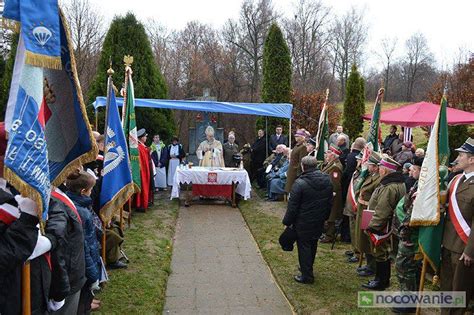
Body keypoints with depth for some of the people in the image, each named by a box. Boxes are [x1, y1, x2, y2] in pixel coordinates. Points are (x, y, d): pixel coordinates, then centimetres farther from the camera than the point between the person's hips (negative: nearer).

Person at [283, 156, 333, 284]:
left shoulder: (299, 183, -22)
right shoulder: (327, 180, -2)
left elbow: (292, 206, -18)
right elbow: (330, 202, 8)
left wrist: (287, 221, -7)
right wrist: (325, 217, 19)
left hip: (303, 223, -6)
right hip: (319, 221, 6)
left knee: (304, 246, 5)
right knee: (313, 244, 21)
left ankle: (307, 276, 12)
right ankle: (308, 268, 39)